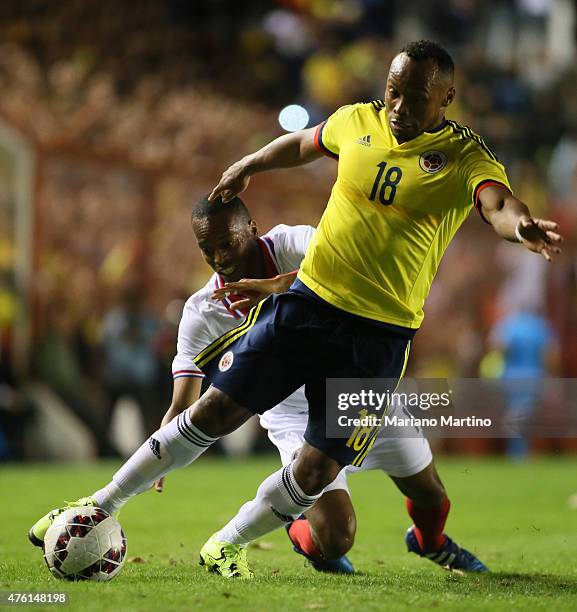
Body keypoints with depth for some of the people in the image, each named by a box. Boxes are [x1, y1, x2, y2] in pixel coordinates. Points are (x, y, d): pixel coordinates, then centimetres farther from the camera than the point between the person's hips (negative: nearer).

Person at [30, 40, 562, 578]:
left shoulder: (464, 157, -10)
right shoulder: (358, 122, 3)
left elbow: (497, 201, -31)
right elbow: (303, 143, 25)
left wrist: (521, 226, -52)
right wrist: (248, 165, 32)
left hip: (380, 336, -2)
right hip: (308, 298, 2)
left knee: (318, 470, -2)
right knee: (215, 411, 2)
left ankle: (227, 545, 22)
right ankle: (103, 505, 16)